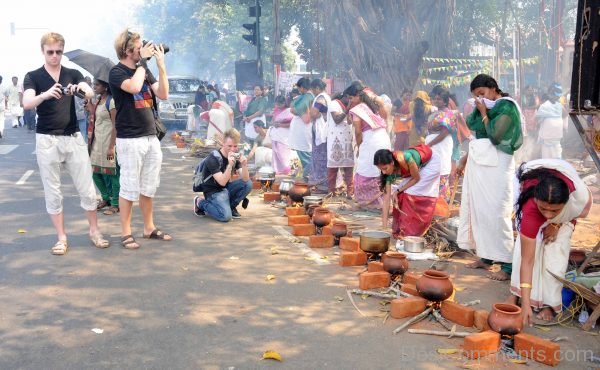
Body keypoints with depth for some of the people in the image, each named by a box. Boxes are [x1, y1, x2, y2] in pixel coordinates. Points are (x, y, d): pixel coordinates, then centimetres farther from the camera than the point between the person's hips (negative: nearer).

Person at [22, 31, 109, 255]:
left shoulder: (73, 74, 7)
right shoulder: (33, 77, 1)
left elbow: (90, 93, -13)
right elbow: (26, 103, -17)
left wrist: (82, 89, -37)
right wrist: (45, 95, -38)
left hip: (73, 137, 2)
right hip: (47, 140, -1)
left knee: (87, 189, 3)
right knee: (52, 193, 4)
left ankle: (94, 231, 18)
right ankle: (61, 238, 14)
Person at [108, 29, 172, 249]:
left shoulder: (144, 70, 12)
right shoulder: (117, 72, -8)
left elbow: (163, 95, 5)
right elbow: (134, 87, -28)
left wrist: (161, 65, -4)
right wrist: (143, 61, -16)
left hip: (151, 136, 7)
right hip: (130, 139, -7)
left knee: (149, 187, 13)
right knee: (129, 188, -2)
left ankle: (149, 228, 24)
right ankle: (126, 233, 7)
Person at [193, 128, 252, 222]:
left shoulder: (235, 157, -2)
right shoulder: (213, 159, -21)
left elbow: (245, 179, -11)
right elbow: (222, 182, -28)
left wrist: (244, 165, -29)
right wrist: (230, 165, -39)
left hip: (227, 188, 6)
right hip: (214, 192, -6)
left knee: (248, 184, -16)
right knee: (226, 216, -27)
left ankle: (230, 206, 2)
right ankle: (201, 203, -2)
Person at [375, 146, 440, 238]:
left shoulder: (405, 159, -41)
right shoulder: (390, 173, -21)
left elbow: (416, 178, -25)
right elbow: (387, 197, -21)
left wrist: (398, 191, -22)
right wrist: (384, 226, -22)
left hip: (430, 162, -5)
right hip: (417, 166, 6)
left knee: (412, 193, -14)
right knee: (403, 194, -5)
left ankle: (410, 231, -4)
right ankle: (400, 229, 11)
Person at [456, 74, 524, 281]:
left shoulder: (507, 107, -8)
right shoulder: (487, 108, 14)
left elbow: (495, 136, -17)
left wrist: (483, 113, -8)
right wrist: (464, 159, 17)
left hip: (496, 165, -8)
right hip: (478, 163, 8)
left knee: (496, 213, -9)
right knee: (478, 210, 7)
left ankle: (507, 265, -5)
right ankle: (485, 257, 16)